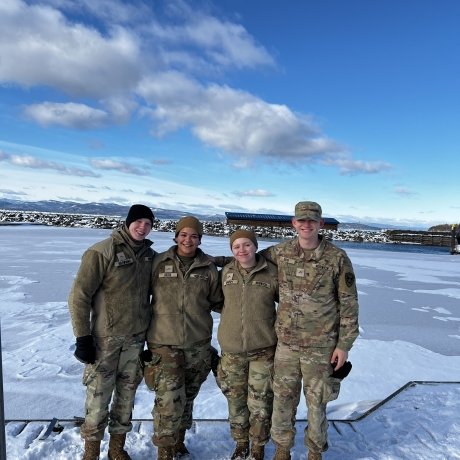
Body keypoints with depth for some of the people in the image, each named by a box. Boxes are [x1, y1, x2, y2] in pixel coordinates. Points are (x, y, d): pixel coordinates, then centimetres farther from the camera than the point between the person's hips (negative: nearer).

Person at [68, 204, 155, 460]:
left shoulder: (151, 256, 4)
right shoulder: (102, 252, -13)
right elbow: (80, 295, -11)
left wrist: (152, 332, 14)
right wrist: (83, 337, -13)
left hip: (136, 338, 5)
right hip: (105, 338, -4)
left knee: (127, 394, 15)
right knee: (99, 396, 5)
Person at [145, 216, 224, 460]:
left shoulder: (208, 268, -1)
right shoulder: (159, 263, -4)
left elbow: (218, 302, 9)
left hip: (198, 346, 2)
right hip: (164, 345, -2)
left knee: (187, 399, 18)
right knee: (169, 401, -6)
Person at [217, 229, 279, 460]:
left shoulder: (272, 273, -8)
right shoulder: (226, 272, -1)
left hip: (263, 349, -2)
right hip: (231, 349, 3)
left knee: (260, 403, 8)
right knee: (236, 400, 16)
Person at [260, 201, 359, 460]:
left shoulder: (337, 258, -11)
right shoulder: (280, 252, -3)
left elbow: (349, 304, -6)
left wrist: (344, 344, -5)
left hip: (321, 346, -2)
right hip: (286, 343, 3)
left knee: (316, 401, 14)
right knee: (283, 398, 14)